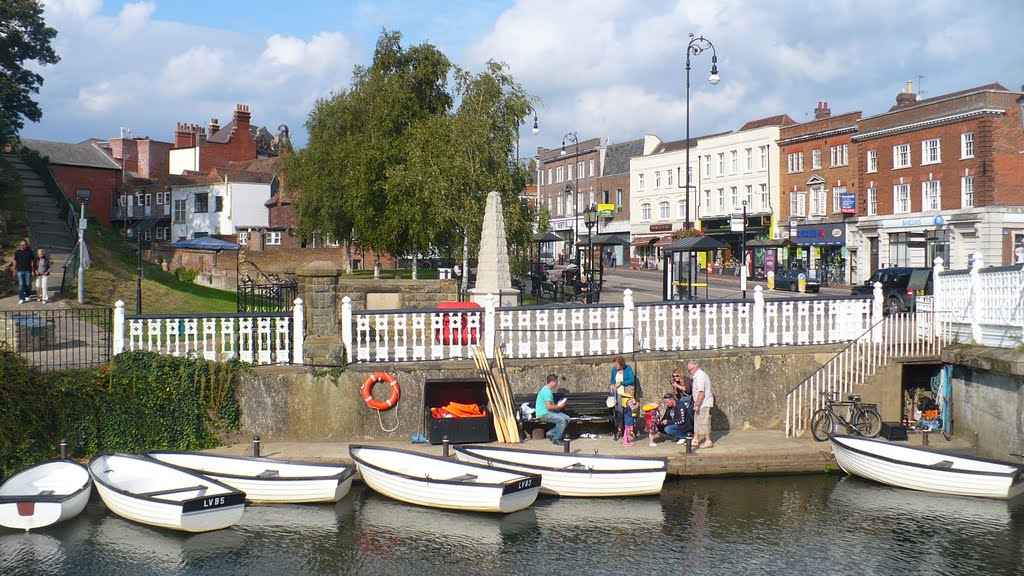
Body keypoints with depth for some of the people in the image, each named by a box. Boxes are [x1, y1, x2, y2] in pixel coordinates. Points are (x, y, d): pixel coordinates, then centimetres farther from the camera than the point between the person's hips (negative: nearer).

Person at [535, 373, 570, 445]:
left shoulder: (547, 389, 17)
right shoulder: (547, 391, -17)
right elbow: (548, 407, -23)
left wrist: (557, 405, 11)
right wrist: (559, 406, -10)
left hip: (548, 412, 11)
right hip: (543, 414, -11)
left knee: (567, 418, 1)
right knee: (562, 420, -27)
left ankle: (551, 433, 3)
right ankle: (556, 439, -14)